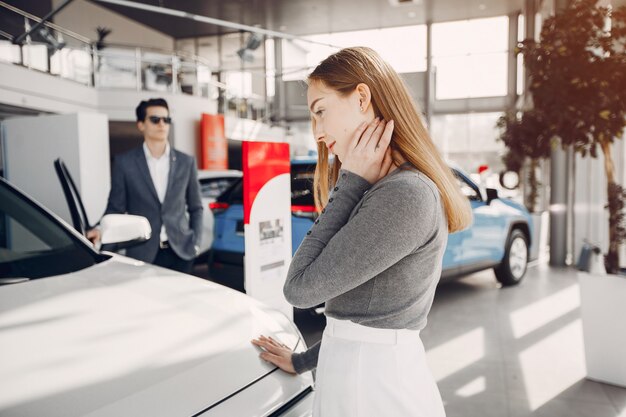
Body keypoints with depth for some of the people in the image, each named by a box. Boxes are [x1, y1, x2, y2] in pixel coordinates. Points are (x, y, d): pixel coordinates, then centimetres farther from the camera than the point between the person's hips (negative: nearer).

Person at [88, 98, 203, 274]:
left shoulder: (186, 162, 7)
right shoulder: (124, 163, 1)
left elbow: (195, 208, 12)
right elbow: (116, 208, 3)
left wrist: (195, 242, 2)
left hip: (180, 252, 2)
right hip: (142, 255, -2)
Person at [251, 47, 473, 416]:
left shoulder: (404, 194, -23)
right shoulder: (385, 188, 8)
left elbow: (300, 288, -19)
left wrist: (351, 183, -15)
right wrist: (304, 361, 19)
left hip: (372, 385, -9)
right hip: (378, 371, 9)